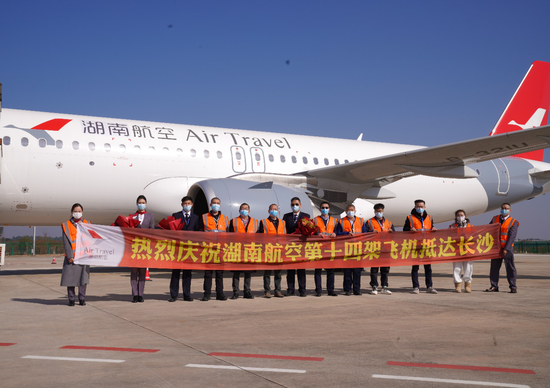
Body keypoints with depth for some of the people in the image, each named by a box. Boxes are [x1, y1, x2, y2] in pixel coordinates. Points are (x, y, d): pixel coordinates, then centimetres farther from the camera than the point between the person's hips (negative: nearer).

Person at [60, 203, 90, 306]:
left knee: (83, 277, 4)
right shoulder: (66, 225, 4)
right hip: (71, 256, -2)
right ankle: (71, 299, 8)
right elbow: (66, 242, -2)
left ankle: (82, 299, 11)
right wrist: (69, 256, -11)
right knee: (70, 277, -2)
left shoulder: (86, 224, 12)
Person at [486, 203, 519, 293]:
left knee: (510, 268, 0)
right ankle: (494, 286, 13)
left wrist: (506, 249, -18)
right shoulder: (495, 219, 11)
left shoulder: (513, 222, -3)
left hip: (507, 249, -4)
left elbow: (512, 237, -10)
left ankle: (513, 287, 7)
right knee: (494, 267, 6)